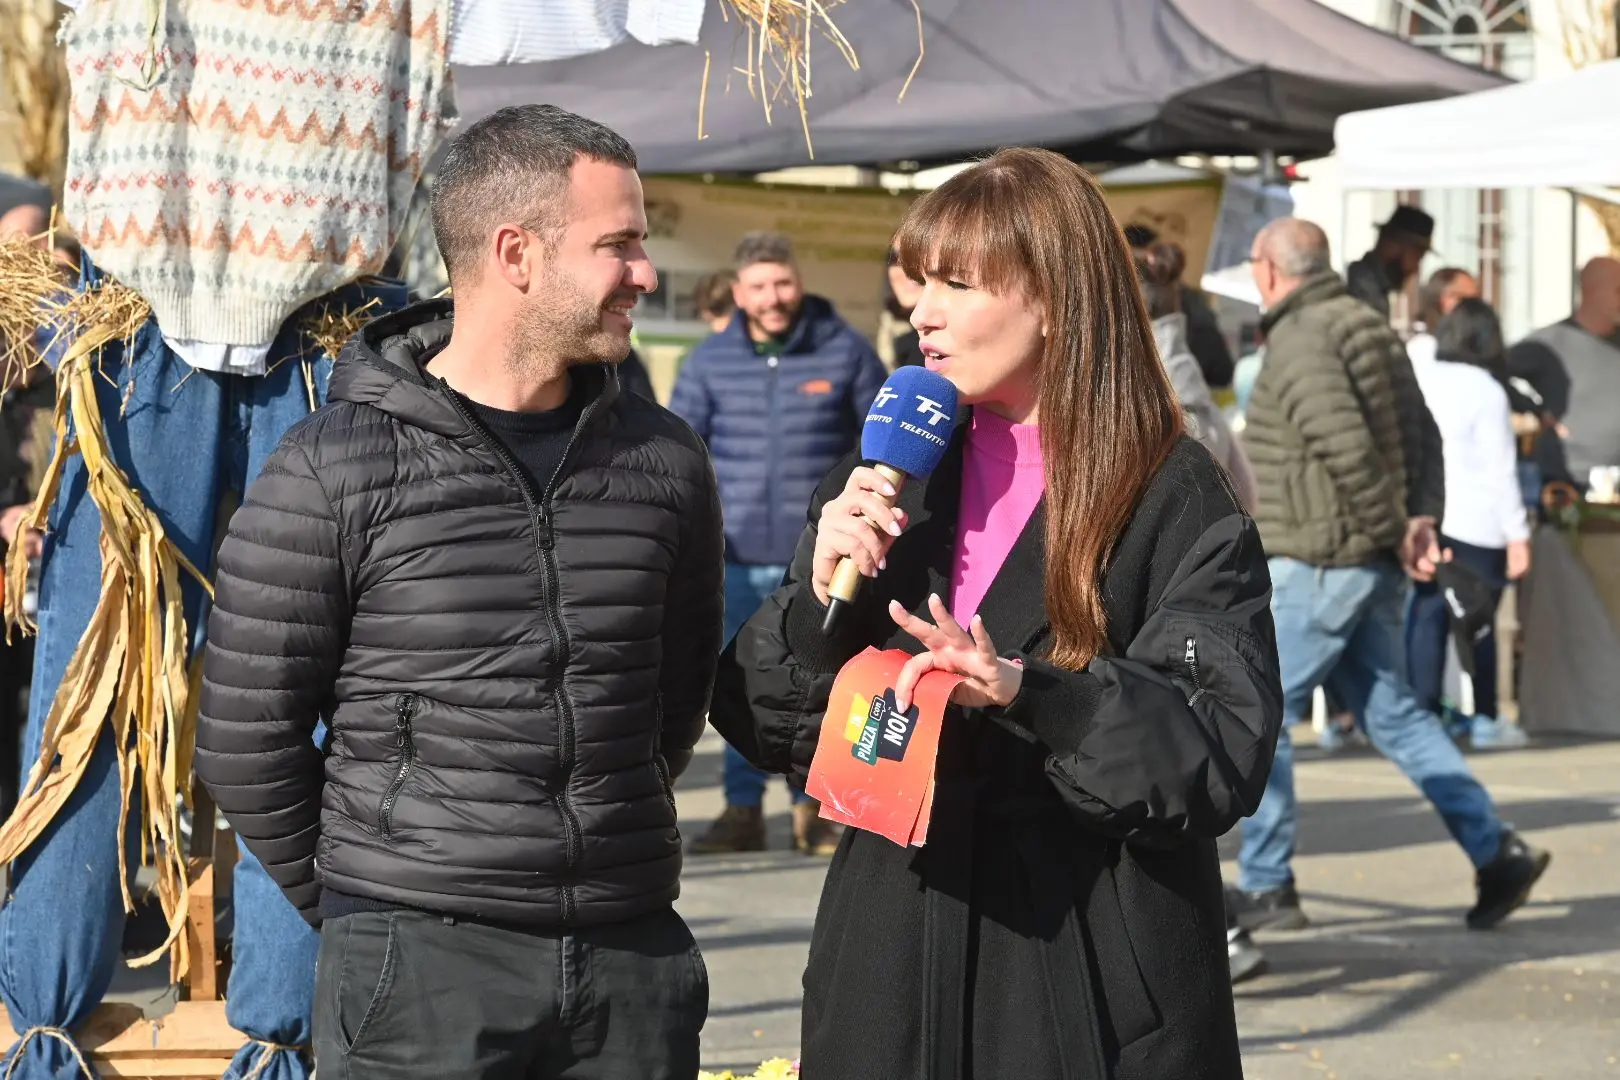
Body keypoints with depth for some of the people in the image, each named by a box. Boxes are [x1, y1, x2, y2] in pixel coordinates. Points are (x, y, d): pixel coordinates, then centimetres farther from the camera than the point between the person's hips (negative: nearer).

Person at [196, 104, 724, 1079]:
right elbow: (246, 739, -2)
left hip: (635, 962, 4)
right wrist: (375, 910, 5)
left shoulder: (664, 464, 7)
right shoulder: (330, 475, -6)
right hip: (420, 968, -4)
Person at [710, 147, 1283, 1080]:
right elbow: (762, 728, 9)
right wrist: (817, 597, -10)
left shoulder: (1175, 501, -6)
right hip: (895, 964, 4)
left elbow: (1224, 756, -15)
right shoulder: (889, 473, 9)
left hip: (1094, 977, -4)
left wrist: (1030, 691, -28)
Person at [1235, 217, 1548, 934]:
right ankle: (1496, 852, 9)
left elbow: (1347, 447, -26)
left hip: (1315, 567, -9)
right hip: (1372, 569, 9)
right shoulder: (1368, 328, 14)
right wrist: (1423, 518, 0)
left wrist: (1392, 530, -16)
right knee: (1392, 714, 13)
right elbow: (1423, 435, 12)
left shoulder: (1299, 340, -15)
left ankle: (1264, 887, 4)